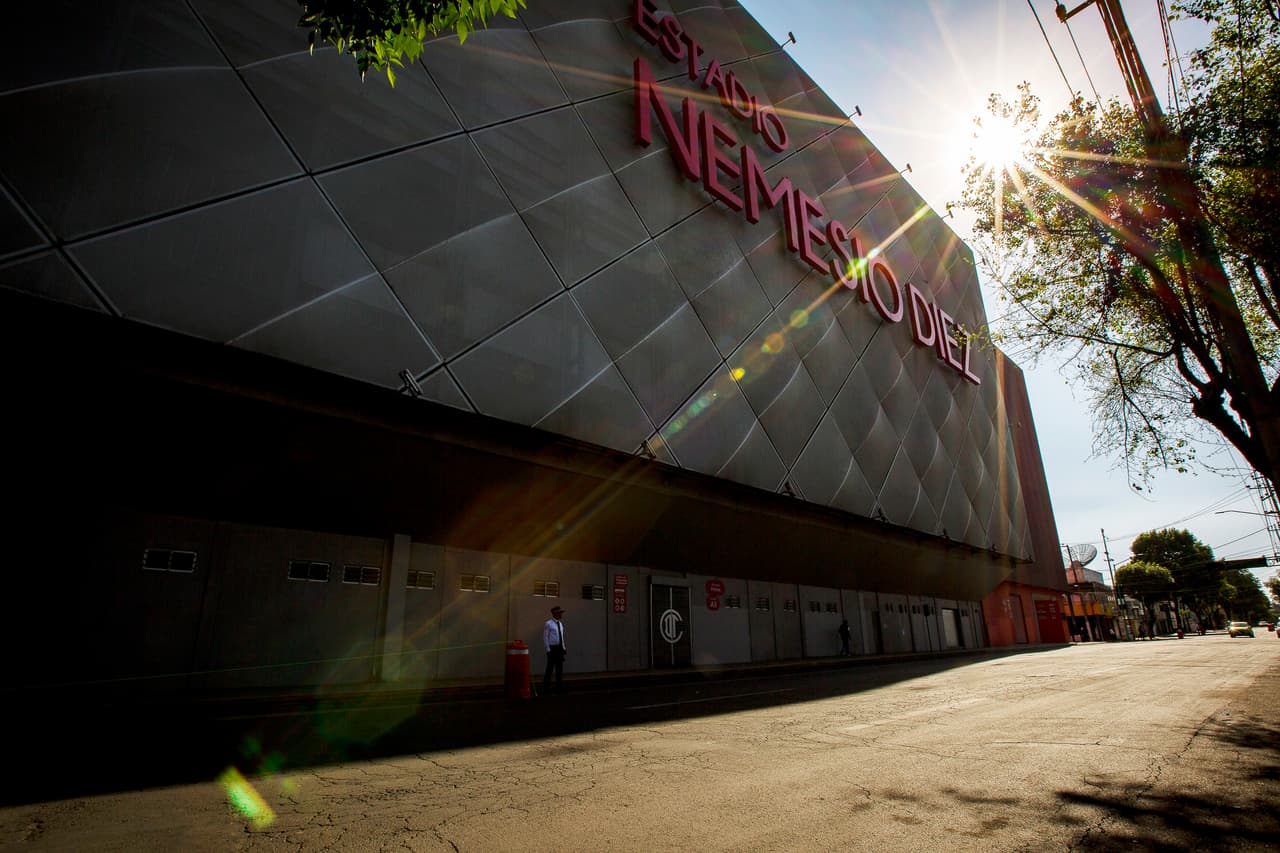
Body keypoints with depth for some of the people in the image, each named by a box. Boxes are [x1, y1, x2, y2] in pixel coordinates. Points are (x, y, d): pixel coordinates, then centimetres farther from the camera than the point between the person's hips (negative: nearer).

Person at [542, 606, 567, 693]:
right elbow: (545, 637, -10)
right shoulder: (548, 624, -9)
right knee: (550, 668, -5)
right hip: (552, 648, -7)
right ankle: (546, 688, 4)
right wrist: (548, 649, -12)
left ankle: (559, 688, 15)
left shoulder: (560, 624, 13)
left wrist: (563, 648, 12)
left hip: (560, 648, 7)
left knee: (560, 668, 8)